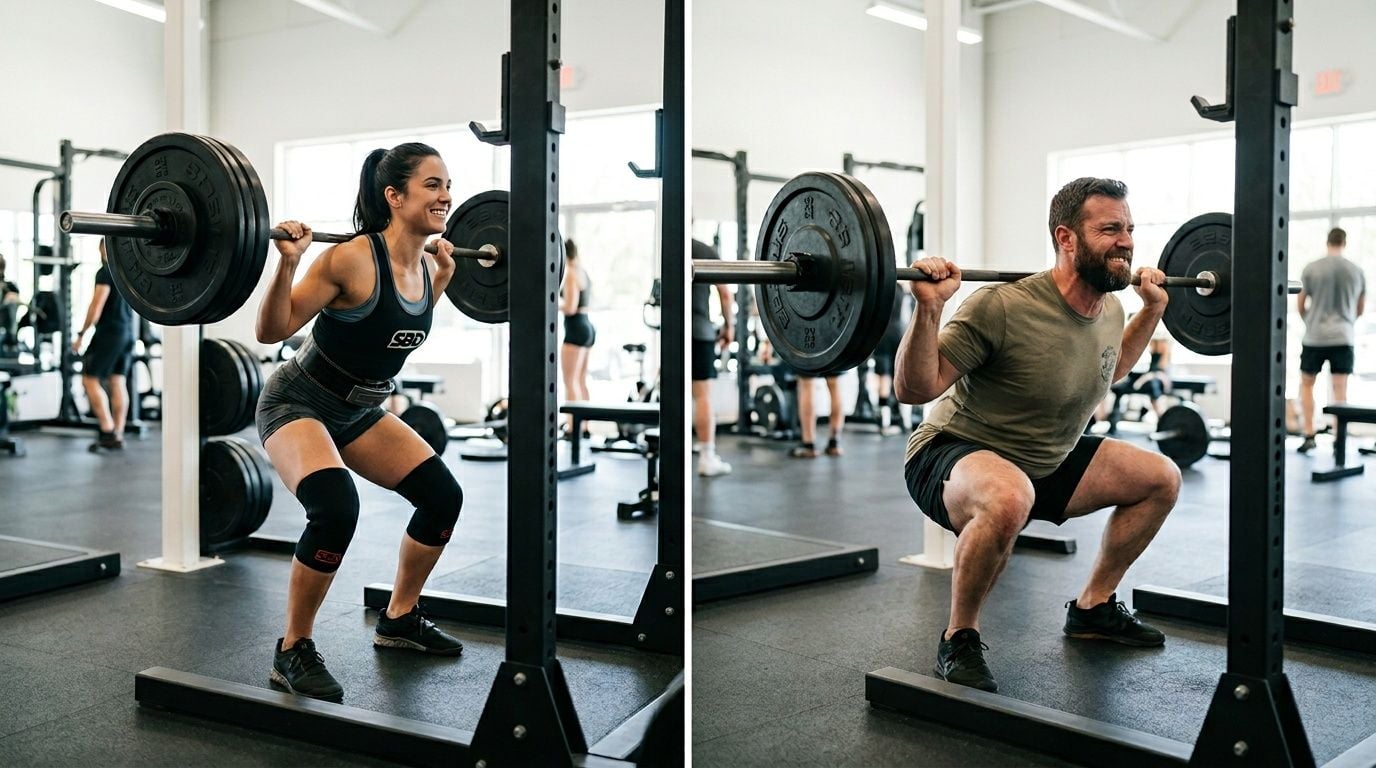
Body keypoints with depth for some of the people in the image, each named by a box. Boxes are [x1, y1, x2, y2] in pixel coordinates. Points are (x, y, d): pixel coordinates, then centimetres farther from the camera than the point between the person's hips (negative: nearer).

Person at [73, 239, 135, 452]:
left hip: (109, 332, -8)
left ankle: (108, 432, -9)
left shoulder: (106, 271, -11)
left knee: (90, 380, -2)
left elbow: (97, 305, -17)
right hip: (128, 333, 8)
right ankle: (117, 437, 7)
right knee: (118, 383, 7)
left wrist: (81, 334, -13)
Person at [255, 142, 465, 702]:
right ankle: (293, 651, -11)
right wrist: (288, 262, -32)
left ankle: (398, 619, 24)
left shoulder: (423, 266, -4)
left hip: (358, 411, 8)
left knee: (443, 495, 5)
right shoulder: (352, 259, -26)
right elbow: (272, 331, -20)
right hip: (297, 405, -8)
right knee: (336, 508, -31)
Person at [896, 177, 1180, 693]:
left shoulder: (1110, 310, -2)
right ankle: (959, 640, -17)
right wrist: (929, 307, -38)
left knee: (1161, 479, 9)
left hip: (1046, 461, 9)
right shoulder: (1006, 307, -28)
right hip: (953, 456, -8)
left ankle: (1092, 608, 22)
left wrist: (1152, 309, 16)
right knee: (1009, 499, -42)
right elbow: (913, 389, -26)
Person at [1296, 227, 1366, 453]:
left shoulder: (1311, 268, -3)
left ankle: (1309, 435, 5)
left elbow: (1301, 305, 6)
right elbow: (1361, 309, 16)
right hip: (1343, 337, 1)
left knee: (1306, 384, 12)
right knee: (1340, 389, 3)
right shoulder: (1356, 271, 4)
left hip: (1315, 337, -1)